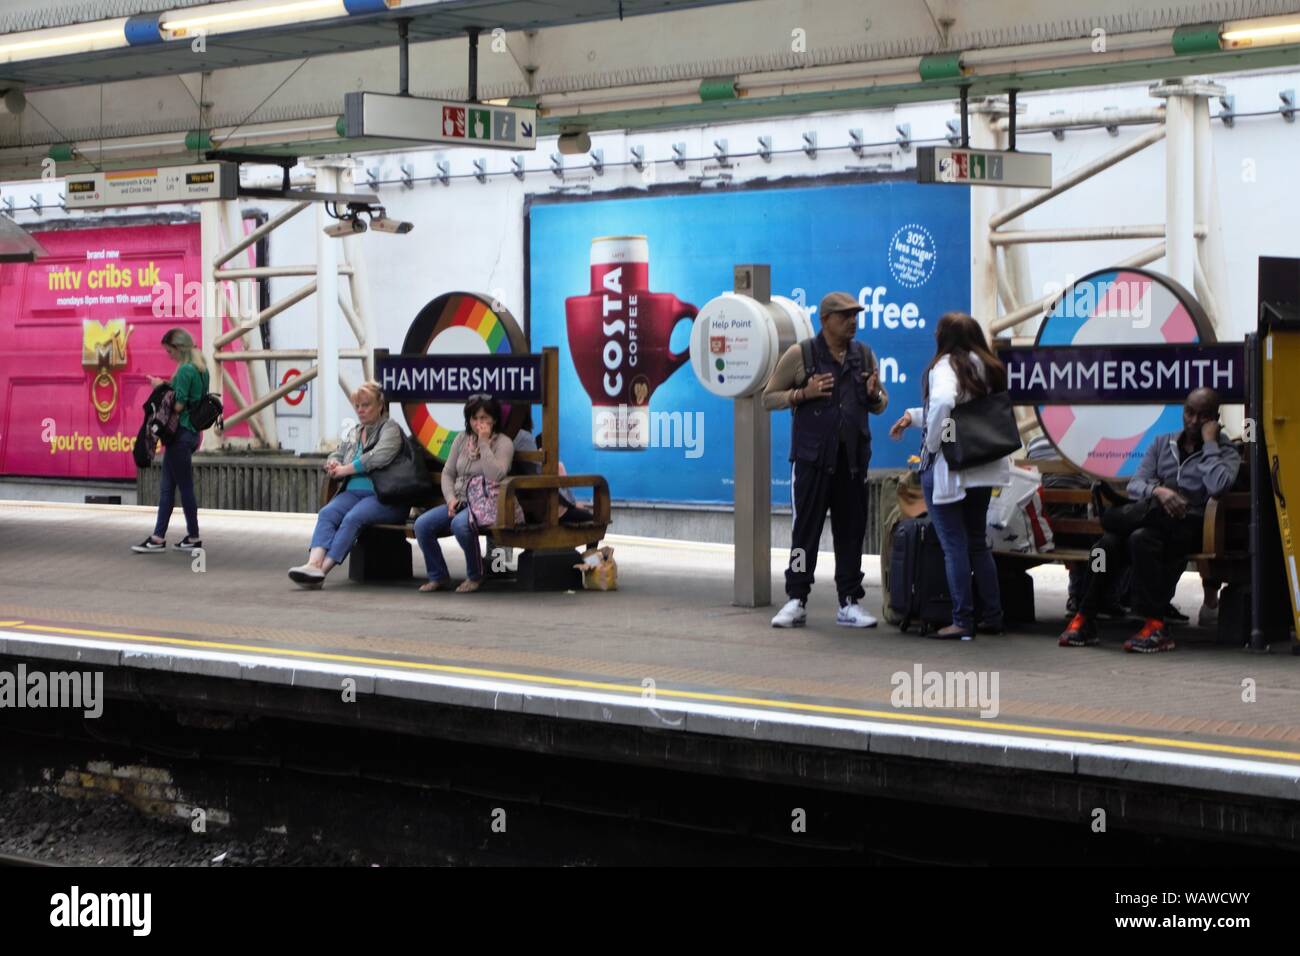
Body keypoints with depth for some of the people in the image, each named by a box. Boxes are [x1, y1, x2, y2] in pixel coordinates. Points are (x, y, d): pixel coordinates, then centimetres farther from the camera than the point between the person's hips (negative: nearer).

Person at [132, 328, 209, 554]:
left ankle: (194, 537, 9)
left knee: (185, 487, 0)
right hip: (192, 431, 10)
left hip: (181, 433, -10)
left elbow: (178, 406, -20)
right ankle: (158, 537, 13)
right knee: (167, 487, 11)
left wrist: (162, 388, -7)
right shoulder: (201, 369, 11)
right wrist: (168, 386, 11)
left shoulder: (185, 370, -17)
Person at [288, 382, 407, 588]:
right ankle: (314, 563, -43)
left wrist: (345, 470, -8)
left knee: (353, 518, -32)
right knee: (327, 513, -24)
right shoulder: (354, 433, 25)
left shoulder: (390, 428, 2)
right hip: (353, 492, 6)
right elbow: (336, 455, 29)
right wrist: (333, 464, 2)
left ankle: (323, 569, -41)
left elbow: (379, 457, -15)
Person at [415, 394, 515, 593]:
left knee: (460, 524, -37)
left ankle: (475, 576, -13)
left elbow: (495, 476, -20)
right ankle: (438, 577, -2)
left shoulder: (503, 443, -4)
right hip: (458, 502, 6)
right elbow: (447, 473, 14)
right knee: (421, 524, -17)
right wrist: (451, 498, -4)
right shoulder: (462, 438, 14)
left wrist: (484, 443, -18)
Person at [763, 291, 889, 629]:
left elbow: (880, 406, 21)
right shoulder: (799, 355, 0)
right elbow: (769, 397, 2)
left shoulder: (864, 356, 13)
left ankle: (849, 603, 11)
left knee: (851, 530, 6)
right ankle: (796, 600, 3)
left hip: (853, 458, 4)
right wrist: (804, 393, -13)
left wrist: (874, 395, -2)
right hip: (812, 456, -4)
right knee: (805, 528, -3)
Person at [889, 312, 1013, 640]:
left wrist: (932, 442, -19)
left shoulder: (946, 366, -12)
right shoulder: (988, 367, 12)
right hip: (982, 468, 8)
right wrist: (914, 416, 23)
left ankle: (962, 621, 0)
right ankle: (993, 616, 18)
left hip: (947, 468, -7)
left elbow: (942, 401, -33)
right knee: (978, 543, 16)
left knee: (954, 546, -2)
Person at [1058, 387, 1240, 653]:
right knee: (1109, 543, -29)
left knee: (1142, 538, -36)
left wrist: (1209, 442, -5)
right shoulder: (1163, 443, 21)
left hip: (1187, 527, -4)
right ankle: (1084, 619, -23)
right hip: (1152, 518, 4)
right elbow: (1135, 485, 9)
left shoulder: (1225, 454, 9)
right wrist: (1158, 491, -13)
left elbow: (1218, 486, -14)